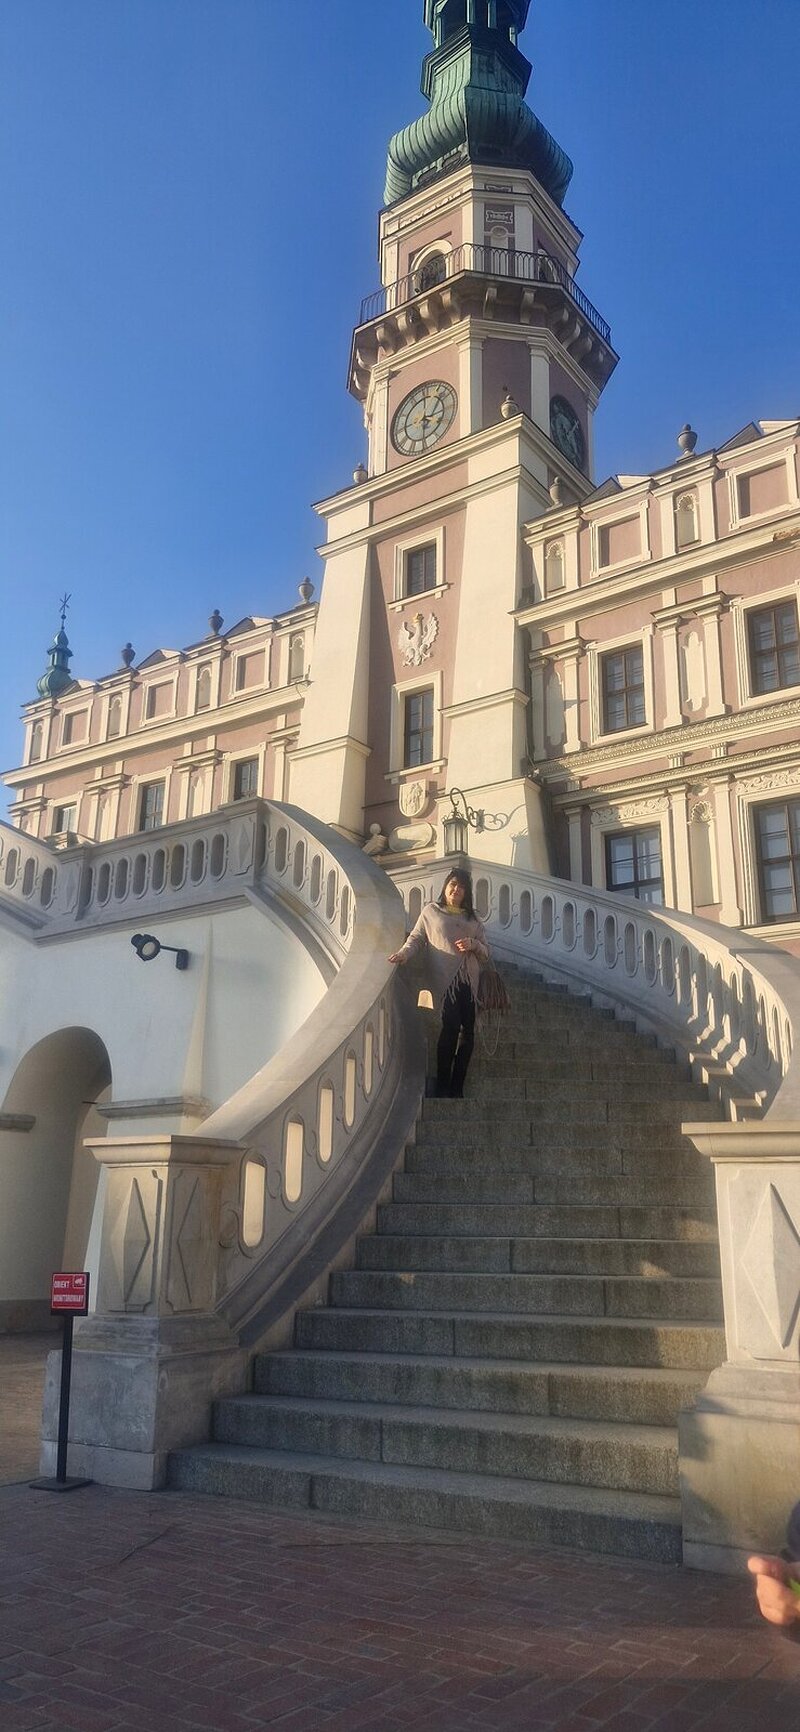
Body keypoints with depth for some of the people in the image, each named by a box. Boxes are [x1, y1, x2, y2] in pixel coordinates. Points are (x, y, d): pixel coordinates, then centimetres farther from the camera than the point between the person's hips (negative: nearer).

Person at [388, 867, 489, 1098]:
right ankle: (443, 1087, -10)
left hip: (468, 981, 4)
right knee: (452, 1026, -18)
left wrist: (474, 944, -2)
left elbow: (485, 953, 19)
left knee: (467, 1031, -5)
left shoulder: (472, 918, 22)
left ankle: (457, 1088, 4)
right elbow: (416, 938, 7)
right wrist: (405, 952, -13)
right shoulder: (432, 911, 15)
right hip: (445, 979, -4)